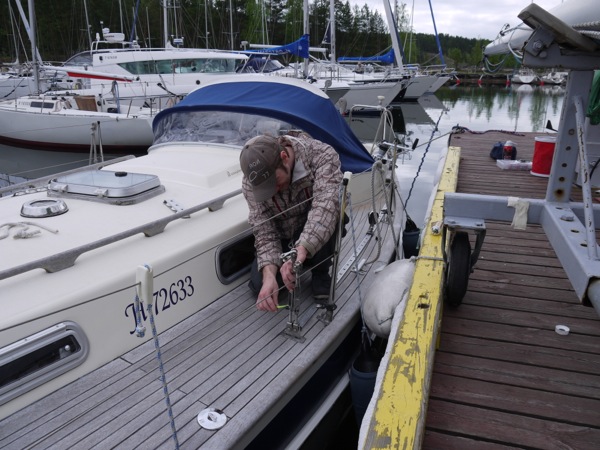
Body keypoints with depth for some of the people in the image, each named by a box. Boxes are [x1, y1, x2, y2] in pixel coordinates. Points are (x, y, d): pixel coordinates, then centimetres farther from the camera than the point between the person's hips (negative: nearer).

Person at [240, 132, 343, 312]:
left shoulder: (322, 155, -30)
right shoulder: (251, 183, -21)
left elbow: (325, 205, -45)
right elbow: (264, 232, -21)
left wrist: (300, 252, -57)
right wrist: (269, 275, -38)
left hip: (319, 234, -2)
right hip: (284, 236, 2)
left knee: (326, 212, -35)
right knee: (260, 284, -19)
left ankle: (321, 274, -11)